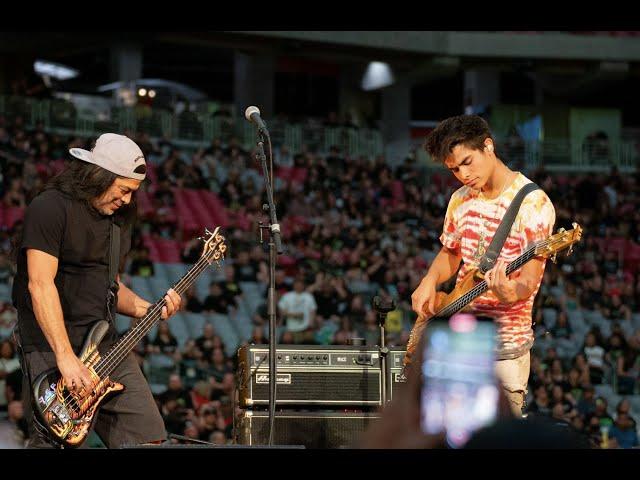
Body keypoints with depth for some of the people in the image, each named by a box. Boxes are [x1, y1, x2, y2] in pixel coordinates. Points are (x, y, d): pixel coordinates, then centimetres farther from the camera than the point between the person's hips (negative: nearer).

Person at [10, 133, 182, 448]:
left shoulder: (118, 218, 16)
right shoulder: (51, 207, -11)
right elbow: (40, 284, -20)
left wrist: (147, 310, 5)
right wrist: (66, 358, -27)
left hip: (107, 345, 8)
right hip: (51, 346, -8)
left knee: (149, 435, 1)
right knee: (52, 443, -13)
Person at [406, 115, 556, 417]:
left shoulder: (533, 203, -13)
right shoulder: (460, 200, 8)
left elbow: (530, 280, -18)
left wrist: (510, 292, -40)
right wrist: (430, 281, 0)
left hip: (504, 342, -6)